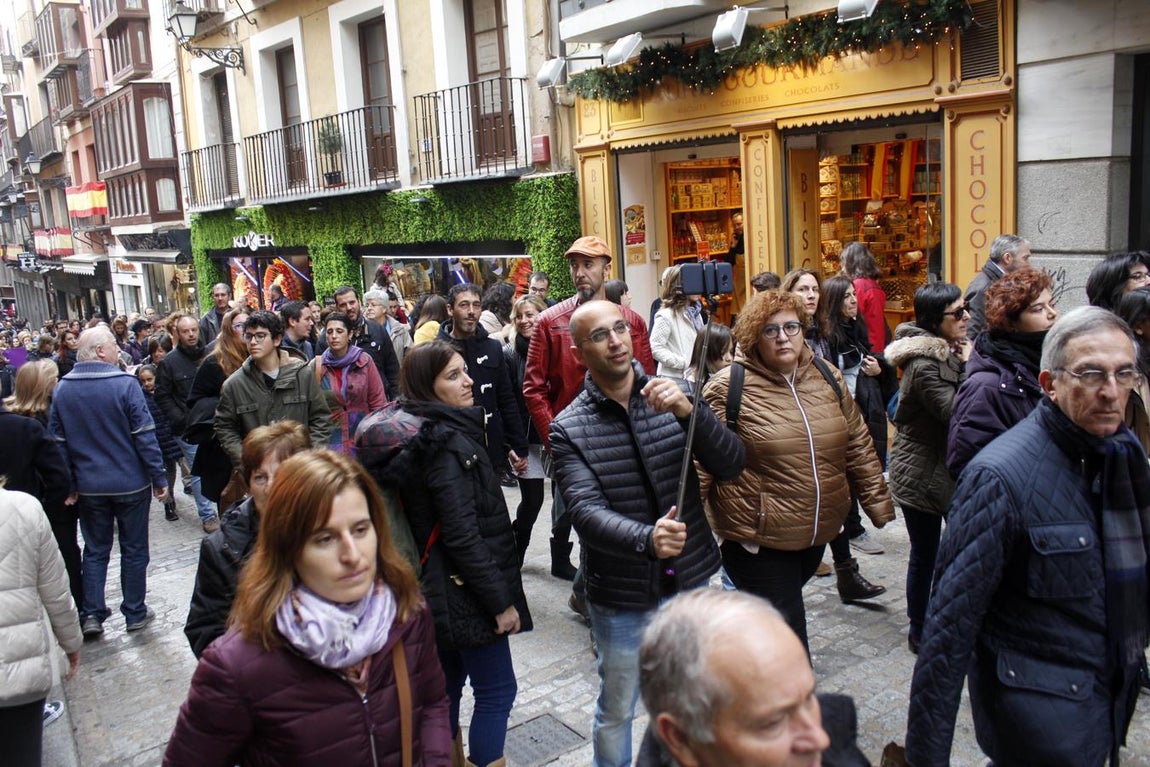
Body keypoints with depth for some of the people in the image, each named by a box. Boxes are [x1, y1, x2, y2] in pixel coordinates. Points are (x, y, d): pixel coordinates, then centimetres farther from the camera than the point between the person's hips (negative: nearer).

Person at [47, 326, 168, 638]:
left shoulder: (63, 388, -1)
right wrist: (159, 477, -8)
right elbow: (144, 435, -16)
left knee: (95, 550, 16)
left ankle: (91, 614, 13)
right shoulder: (125, 384, -16)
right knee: (134, 550, 10)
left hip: (89, 486, 4)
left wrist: (68, 484, 9)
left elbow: (58, 440, 3)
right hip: (131, 483, -4)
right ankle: (135, 613, 20)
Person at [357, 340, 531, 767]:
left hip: (435, 588, 9)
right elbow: (463, 536, -26)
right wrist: (501, 601, -19)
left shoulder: (417, 435, 6)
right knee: (496, 691, 4)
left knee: (447, 683, 21)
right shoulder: (448, 443, -23)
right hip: (464, 592, -9)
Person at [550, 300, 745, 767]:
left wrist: (690, 412, -30)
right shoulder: (569, 428, -11)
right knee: (616, 711, 16)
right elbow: (587, 513, -23)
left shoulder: (674, 397, -5)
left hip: (692, 580, 2)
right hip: (620, 595, -2)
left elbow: (731, 466, -14)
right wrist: (646, 538, -42)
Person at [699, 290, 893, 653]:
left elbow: (858, 445, 12)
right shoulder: (729, 387, -12)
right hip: (758, 541, -6)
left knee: (786, 609, 23)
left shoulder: (827, 377, 5)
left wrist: (878, 503, 12)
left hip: (818, 533, 6)